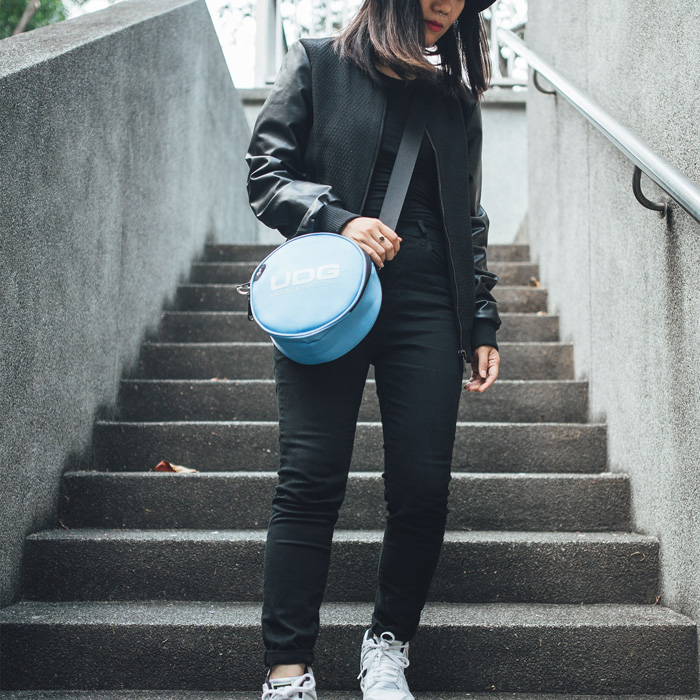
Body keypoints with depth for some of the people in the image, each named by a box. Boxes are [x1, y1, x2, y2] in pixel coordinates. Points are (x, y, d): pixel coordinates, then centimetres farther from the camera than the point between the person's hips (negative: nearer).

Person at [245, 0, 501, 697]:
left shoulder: (456, 98, 19)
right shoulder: (317, 63, 9)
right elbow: (264, 174, 4)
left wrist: (482, 325, 13)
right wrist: (337, 220, -13)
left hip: (425, 308, 3)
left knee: (423, 488, -4)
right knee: (310, 479, -9)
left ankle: (387, 643, 17)